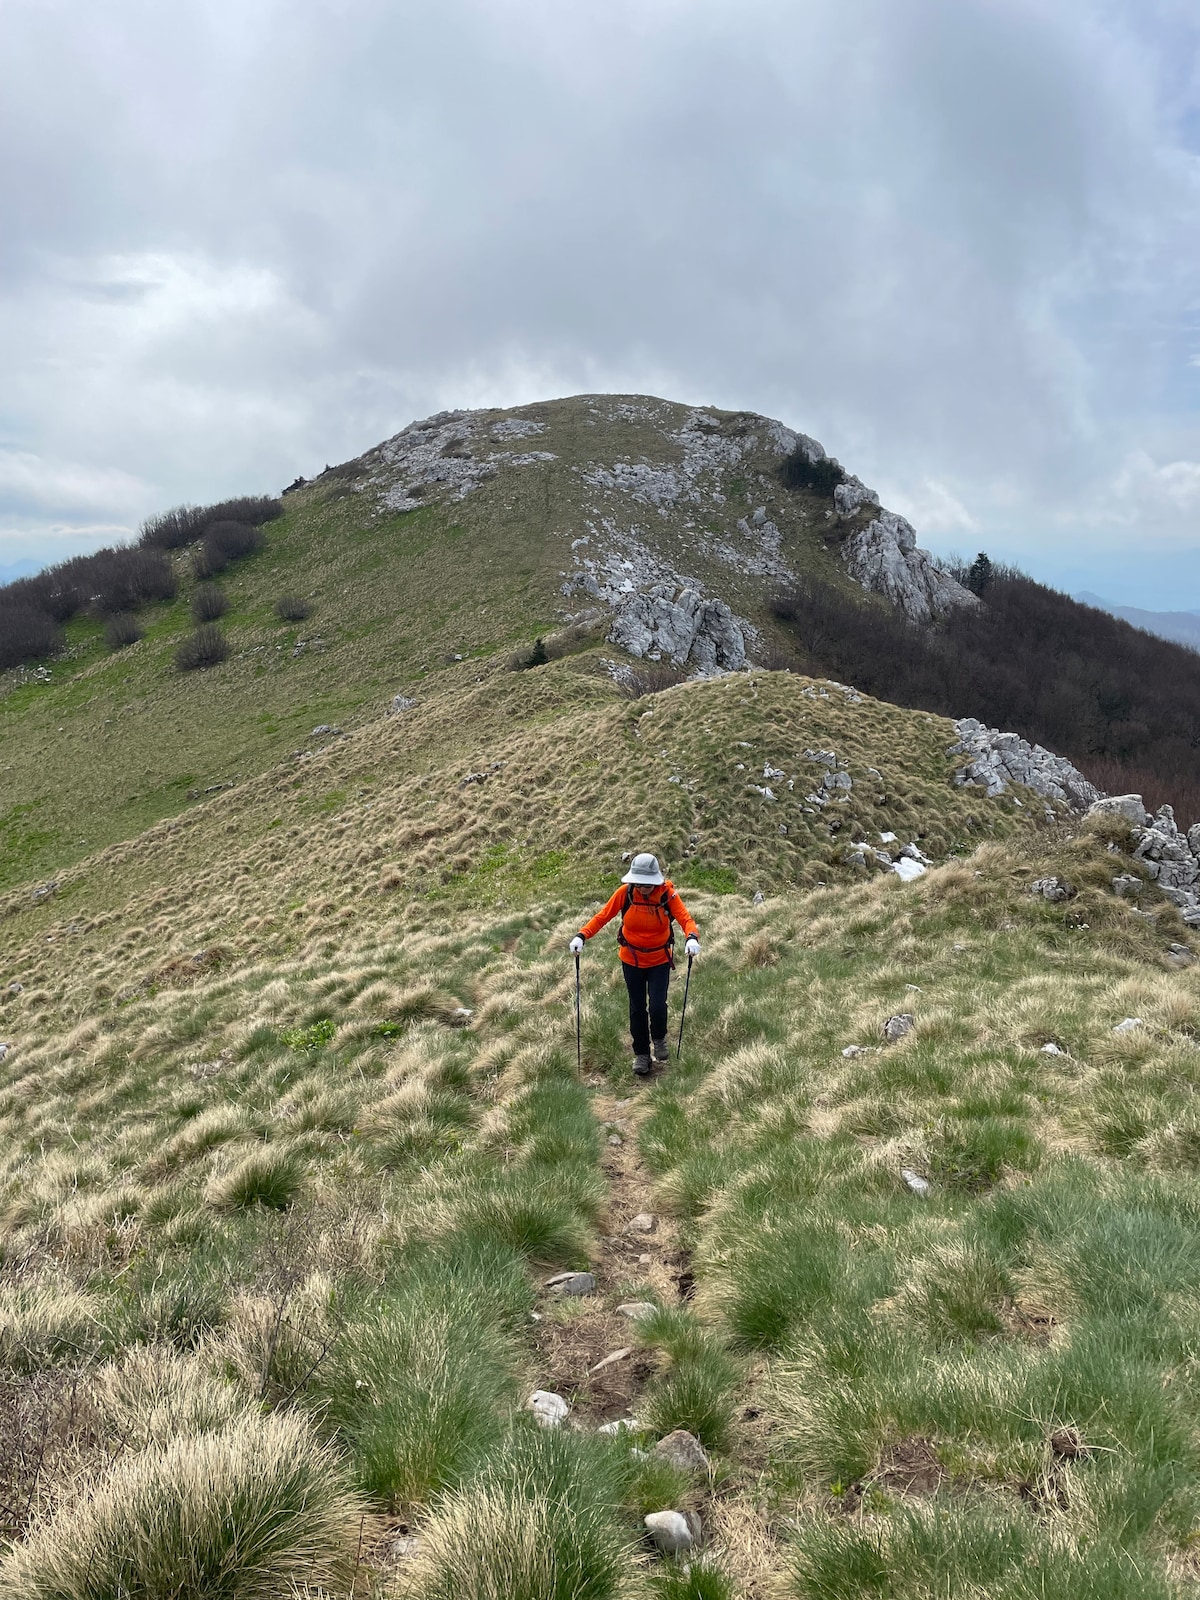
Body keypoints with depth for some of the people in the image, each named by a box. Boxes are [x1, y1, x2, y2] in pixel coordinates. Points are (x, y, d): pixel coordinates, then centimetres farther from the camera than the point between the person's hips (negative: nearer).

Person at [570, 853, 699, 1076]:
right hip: (631, 961, 1)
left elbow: (685, 918, -22)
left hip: (659, 960, -1)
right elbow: (603, 916, -12)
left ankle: (659, 1039, 24)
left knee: (657, 1006, -9)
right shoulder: (625, 892, -16)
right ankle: (641, 1054, 28)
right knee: (637, 1009, 10)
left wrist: (692, 937, -44)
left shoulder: (667, 894, -18)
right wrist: (582, 935, -26)